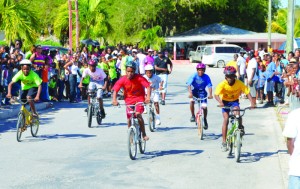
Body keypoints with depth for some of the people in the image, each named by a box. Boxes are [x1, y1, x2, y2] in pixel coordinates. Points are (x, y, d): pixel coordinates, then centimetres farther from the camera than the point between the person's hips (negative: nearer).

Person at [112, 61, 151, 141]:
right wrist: (114, 100, -31)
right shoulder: (122, 80, -13)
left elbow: (148, 86, -22)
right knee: (129, 118, -1)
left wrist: (148, 97, -38)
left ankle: (144, 134, -11)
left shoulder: (139, 78, -17)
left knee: (138, 114, -24)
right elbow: (115, 90, -14)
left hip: (139, 98, -3)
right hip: (129, 100, 3)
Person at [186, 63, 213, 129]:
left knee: (204, 107, -12)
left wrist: (210, 95, -37)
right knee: (192, 101, -29)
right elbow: (189, 84, -27)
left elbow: (209, 86, -22)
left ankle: (205, 120, 13)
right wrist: (190, 93, -43)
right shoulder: (194, 76, -18)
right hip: (194, 91, 0)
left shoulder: (206, 77, -17)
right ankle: (193, 116, -8)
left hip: (202, 92, 0)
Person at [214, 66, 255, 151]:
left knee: (236, 111, -31)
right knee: (226, 119, -15)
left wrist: (252, 103, -36)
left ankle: (241, 127, -2)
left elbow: (247, 93, -21)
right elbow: (216, 95, -33)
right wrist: (220, 102, -53)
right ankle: (224, 142, -9)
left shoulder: (239, 83, -21)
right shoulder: (222, 84, -24)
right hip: (225, 102, -1)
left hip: (234, 101, 1)